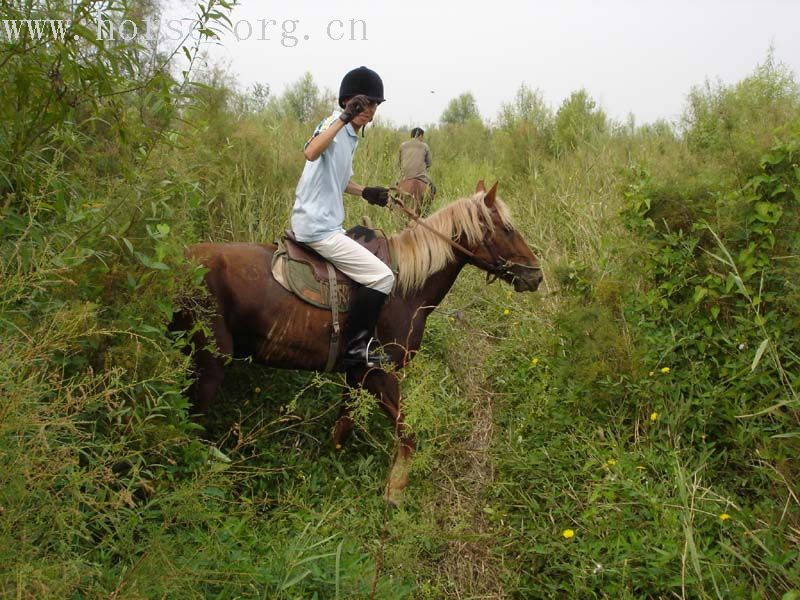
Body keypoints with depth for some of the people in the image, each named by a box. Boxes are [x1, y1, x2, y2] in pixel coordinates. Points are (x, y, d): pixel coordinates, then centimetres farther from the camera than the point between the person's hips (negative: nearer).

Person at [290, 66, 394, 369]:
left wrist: (366, 192, 17)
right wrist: (345, 117, -39)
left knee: (374, 270, 25)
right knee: (382, 276, -13)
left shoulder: (351, 134, 16)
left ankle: (356, 343, 28)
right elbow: (311, 153, -36)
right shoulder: (334, 124, -12)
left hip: (327, 224, 11)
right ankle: (354, 347, -4)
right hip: (318, 227, -11)